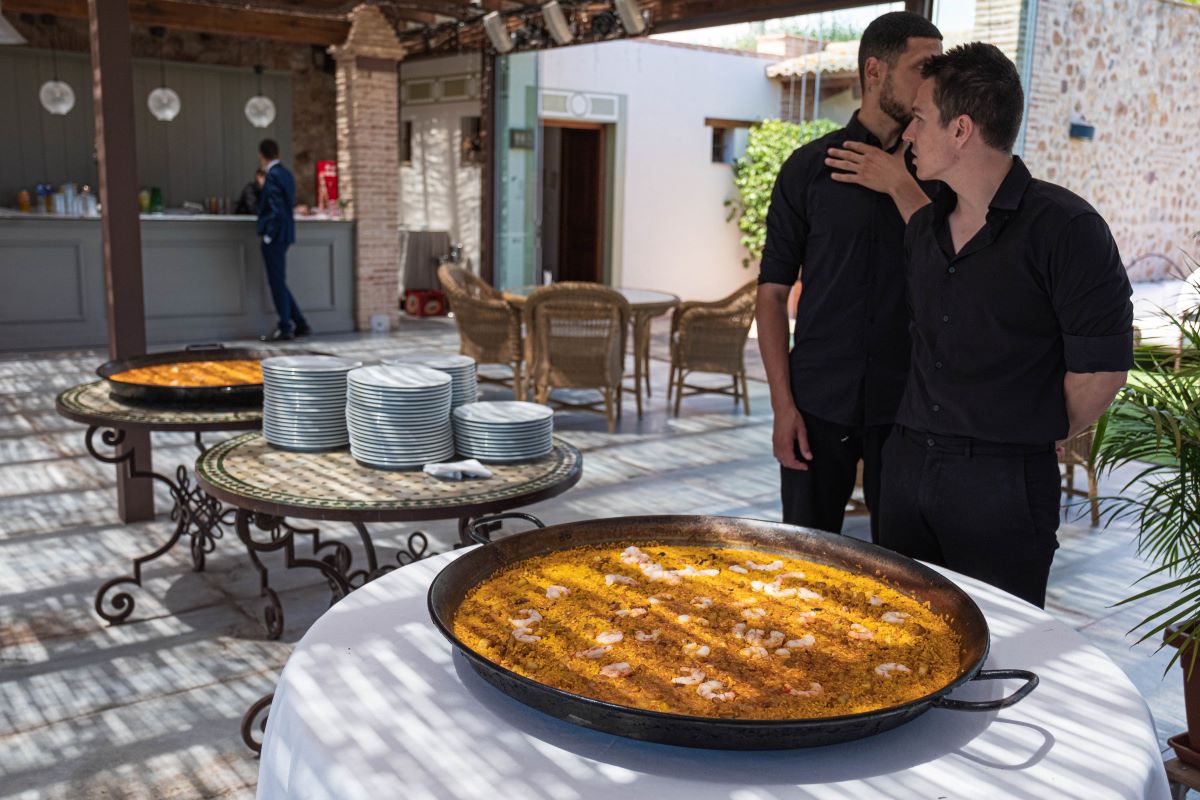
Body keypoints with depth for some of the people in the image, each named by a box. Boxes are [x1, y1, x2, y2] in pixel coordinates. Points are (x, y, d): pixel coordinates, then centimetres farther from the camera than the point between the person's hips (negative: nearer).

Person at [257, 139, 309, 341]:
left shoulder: (273, 175, -15)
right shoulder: (286, 173, 12)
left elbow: (276, 208, -20)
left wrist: (268, 234, -15)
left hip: (274, 235, -9)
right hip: (283, 234, 9)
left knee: (277, 282, -2)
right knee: (278, 282, 15)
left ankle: (285, 328, 3)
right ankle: (300, 325, 16)